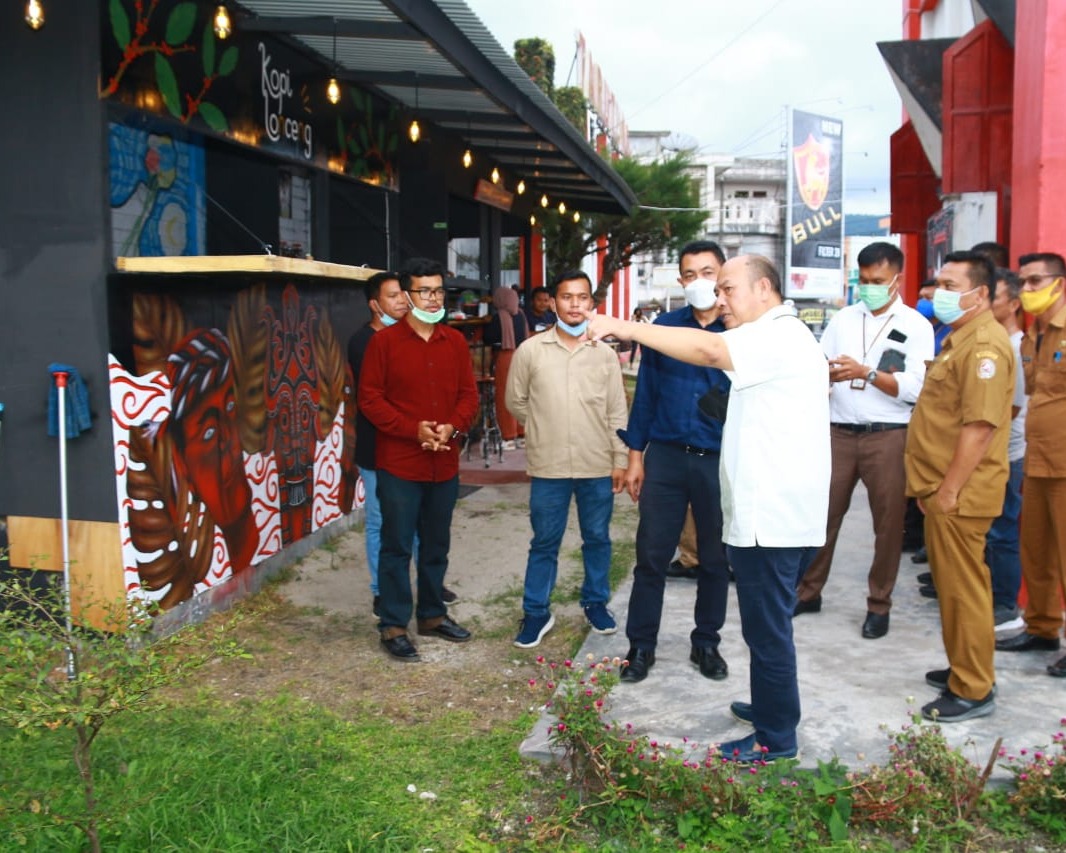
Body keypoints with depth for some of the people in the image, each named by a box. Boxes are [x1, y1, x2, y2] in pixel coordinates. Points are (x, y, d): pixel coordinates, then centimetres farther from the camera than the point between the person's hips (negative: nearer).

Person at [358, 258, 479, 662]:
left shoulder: (455, 342, 8)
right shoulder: (384, 341, -5)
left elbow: (468, 394, 8)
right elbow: (369, 397, -8)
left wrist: (452, 427, -11)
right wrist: (413, 429, -17)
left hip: (444, 464, 5)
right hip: (399, 464, -5)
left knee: (436, 545, 16)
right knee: (397, 546, 2)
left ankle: (432, 614, 30)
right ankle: (393, 625, 13)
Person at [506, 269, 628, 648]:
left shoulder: (605, 352, 1)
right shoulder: (530, 350, -3)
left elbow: (616, 412, 3)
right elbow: (516, 401, 8)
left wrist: (620, 460, 1)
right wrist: (545, 429, 10)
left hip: (598, 466, 1)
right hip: (548, 467, -1)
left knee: (597, 539, 14)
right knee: (544, 543, 9)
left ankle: (596, 602, 32)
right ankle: (536, 612, 21)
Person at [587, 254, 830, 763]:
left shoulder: (779, 336, -15)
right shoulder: (778, 337, 19)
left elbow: (708, 350, -32)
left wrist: (626, 328, -30)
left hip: (770, 515, -11)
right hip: (769, 509, 11)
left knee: (768, 626, -1)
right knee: (766, 622, 21)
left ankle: (775, 736, 11)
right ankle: (770, 706, 35)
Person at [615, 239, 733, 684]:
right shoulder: (664, 327, 4)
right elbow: (646, 392, 6)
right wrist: (635, 456, 4)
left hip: (720, 462, -1)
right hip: (666, 457, 1)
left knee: (716, 559, 12)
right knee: (652, 556, 4)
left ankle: (706, 643, 29)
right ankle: (641, 645, 18)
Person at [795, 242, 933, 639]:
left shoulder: (916, 325, 0)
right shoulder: (842, 318, 10)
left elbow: (914, 388, -11)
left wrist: (866, 372, -20)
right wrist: (824, 375, -18)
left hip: (888, 436, -2)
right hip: (839, 431, 2)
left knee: (888, 521, 6)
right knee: (822, 513, 6)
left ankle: (879, 605, 19)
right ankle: (809, 591, 21)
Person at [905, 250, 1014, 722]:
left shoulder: (985, 346, -18)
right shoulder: (959, 340, 16)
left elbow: (980, 426, -24)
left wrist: (948, 490, -22)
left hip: (959, 494, -10)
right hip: (943, 489, 10)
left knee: (962, 588, -1)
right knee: (951, 583, 19)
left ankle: (973, 691, 10)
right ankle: (965, 668, 32)